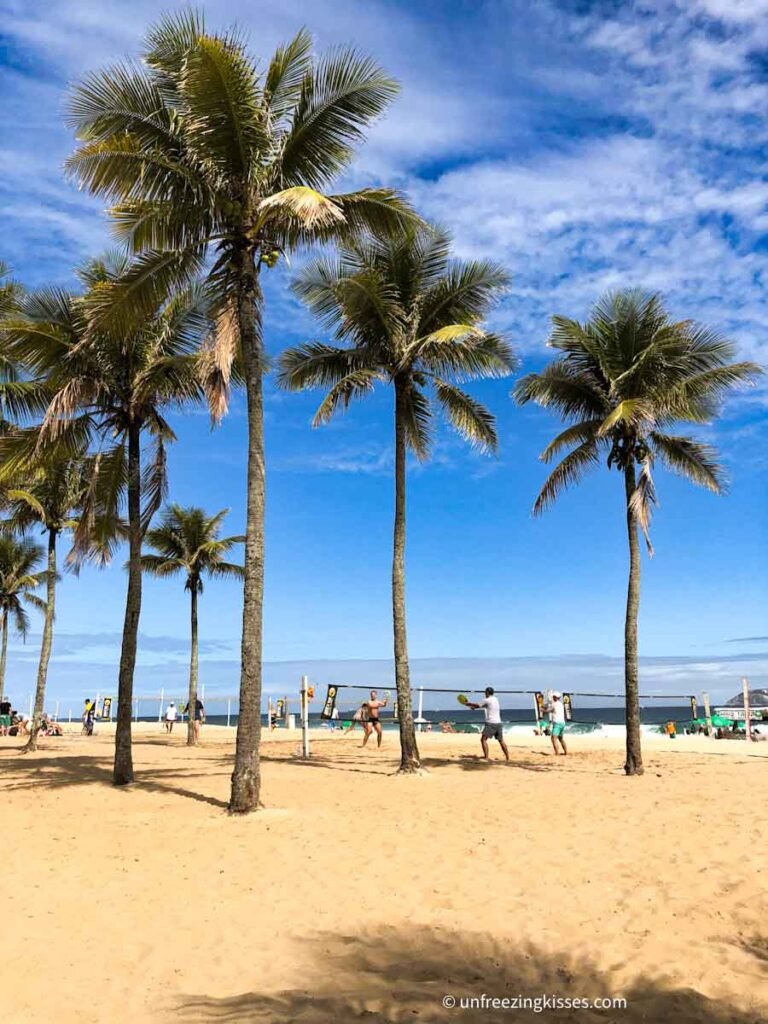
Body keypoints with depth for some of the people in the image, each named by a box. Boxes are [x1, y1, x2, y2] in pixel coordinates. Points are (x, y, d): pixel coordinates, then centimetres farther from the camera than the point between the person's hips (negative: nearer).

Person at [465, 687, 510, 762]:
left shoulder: (487, 700, -8)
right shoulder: (495, 699, 15)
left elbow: (477, 705, 3)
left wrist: (469, 704, 20)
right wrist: (473, 706, 26)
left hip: (490, 723, -7)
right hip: (498, 723, 7)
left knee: (483, 739, -4)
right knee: (501, 740, 16)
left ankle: (486, 757, -14)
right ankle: (507, 757, 16)